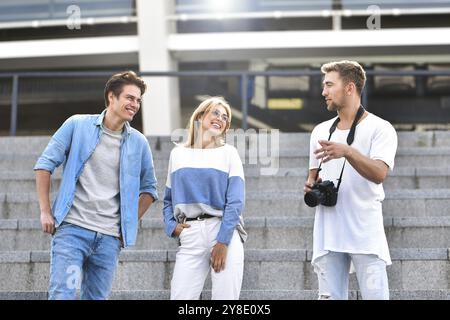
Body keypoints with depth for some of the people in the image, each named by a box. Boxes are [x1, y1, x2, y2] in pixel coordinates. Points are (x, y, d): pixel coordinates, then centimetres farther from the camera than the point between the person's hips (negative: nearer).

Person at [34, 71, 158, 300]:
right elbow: (45, 164, 4)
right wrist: (45, 211, -2)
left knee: (96, 297, 5)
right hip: (72, 229, -3)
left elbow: (149, 188, 19)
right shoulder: (78, 125, 1)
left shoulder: (138, 143, 9)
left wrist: (130, 223, 8)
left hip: (110, 237, 3)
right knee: (62, 294, -14)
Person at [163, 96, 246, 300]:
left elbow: (235, 202, -2)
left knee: (225, 297, -5)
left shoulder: (228, 153, 7)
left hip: (225, 233, -2)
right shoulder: (178, 154, 15)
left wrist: (222, 242, -11)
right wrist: (171, 225, 0)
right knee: (180, 296, -7)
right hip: (190, 236, 2)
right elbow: (168, 200, 19)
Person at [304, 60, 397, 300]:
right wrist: (311, 187, 1)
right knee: (330, 297, 2)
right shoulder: (320, 131, 17)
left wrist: (347, 151, -32)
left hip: (366, 236, -5)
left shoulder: (379, 128, -2)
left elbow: (379, 174, -17)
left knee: (375, 295, -9)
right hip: (328, 234, 5)